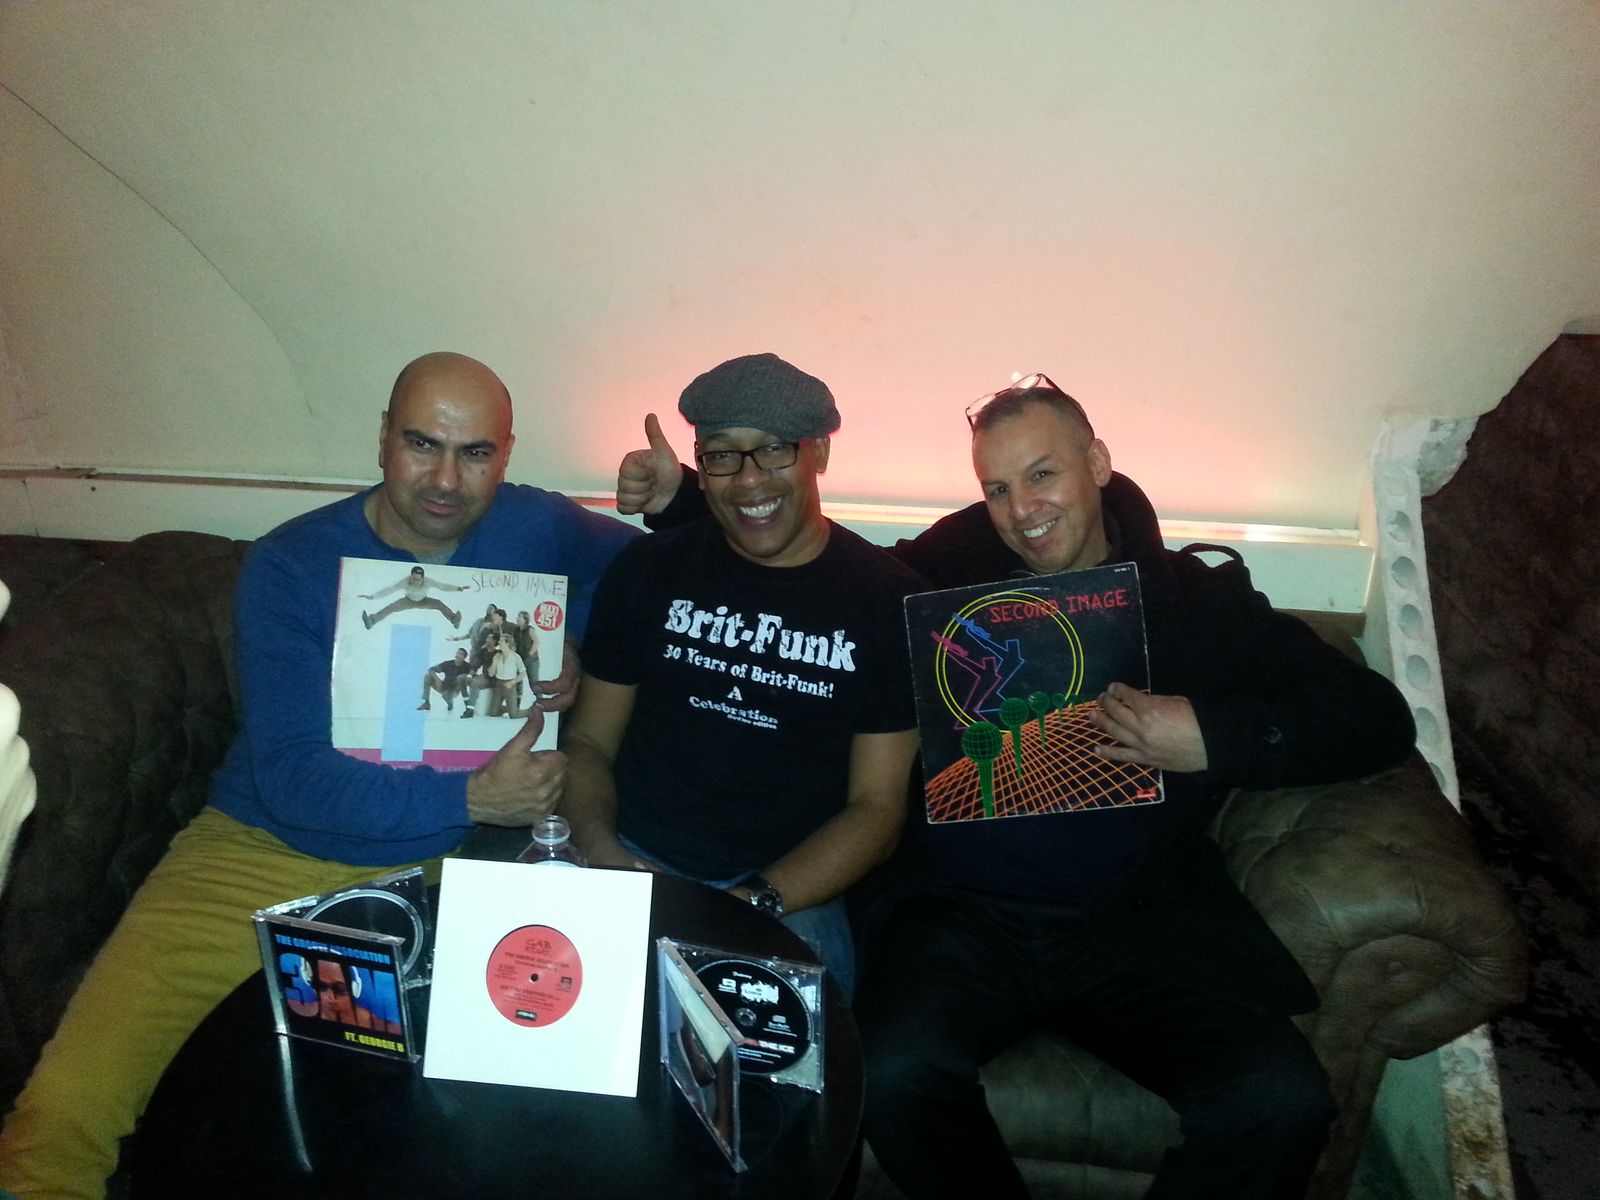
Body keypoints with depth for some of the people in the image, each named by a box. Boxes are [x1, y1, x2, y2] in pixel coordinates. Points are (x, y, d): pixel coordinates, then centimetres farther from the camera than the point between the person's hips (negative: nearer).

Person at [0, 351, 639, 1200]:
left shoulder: (536, 529, -2)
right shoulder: (290, 566, -7)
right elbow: (292, 776, -12)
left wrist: (576, 648, -3)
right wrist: (471, 799, -20)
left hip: (444, 868, 2)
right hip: (263, 856, -1)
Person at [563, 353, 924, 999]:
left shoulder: (890, 600, -1)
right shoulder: (648, 571, 7)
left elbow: (876, 808, -1)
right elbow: (589, 741, 11)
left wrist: (755, 902, -16)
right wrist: (599, 850, -11)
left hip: (789, 894, -2)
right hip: (632, 864, 3)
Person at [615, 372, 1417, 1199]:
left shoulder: (1198, 599, 9)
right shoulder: (946, 571, 9)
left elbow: (1379, 719, 6)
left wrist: (1218, 737, -10)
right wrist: (678, 501, 6)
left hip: (1139, 920, 1)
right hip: (964, 911, 0)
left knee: (1283, 1103, -24)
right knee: (895, 1075, -29)